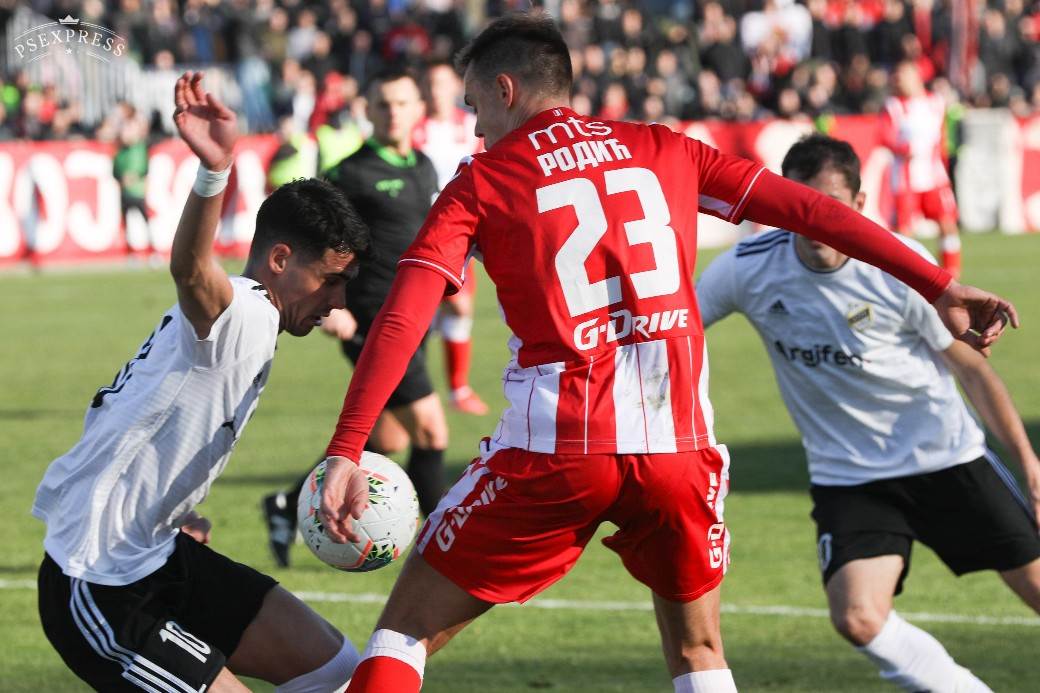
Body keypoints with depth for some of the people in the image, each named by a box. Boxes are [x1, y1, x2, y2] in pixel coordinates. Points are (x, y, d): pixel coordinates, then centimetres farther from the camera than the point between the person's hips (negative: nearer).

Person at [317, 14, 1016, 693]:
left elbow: (401, 321, -6)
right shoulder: (664, 150, 14)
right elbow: (810, 209, 10)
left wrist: (346, 452, -11)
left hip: (553, 450, -3)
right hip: (678, 446, 3)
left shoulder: (480, 185, 6)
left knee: (407, 626, 8)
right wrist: (940, 285, 11)